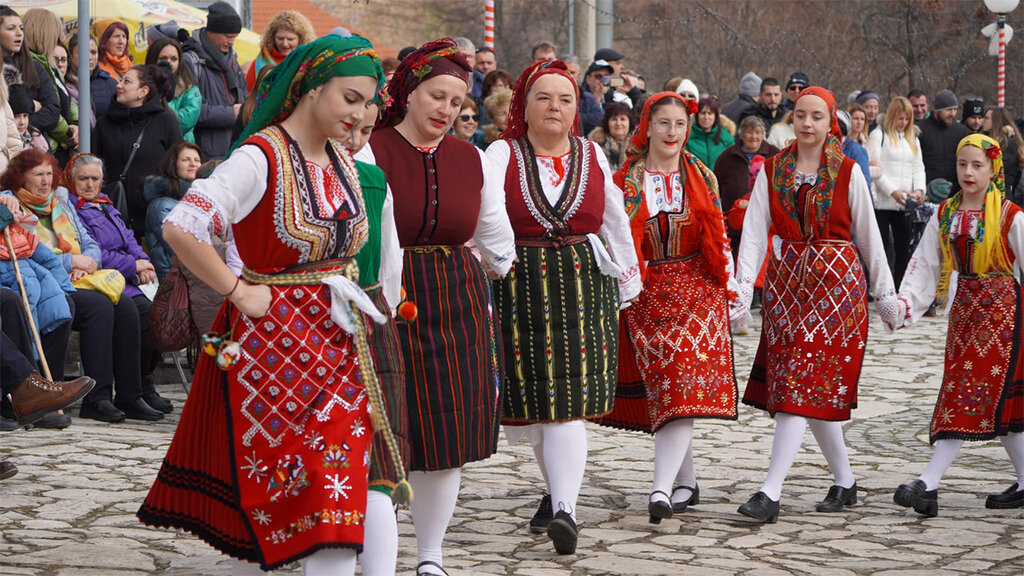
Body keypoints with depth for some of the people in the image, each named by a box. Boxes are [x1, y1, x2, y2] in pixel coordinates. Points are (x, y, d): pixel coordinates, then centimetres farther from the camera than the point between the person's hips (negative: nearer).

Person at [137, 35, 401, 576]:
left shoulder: (343, 162, 10)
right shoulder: (260, 157, -15)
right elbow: (180, 228, -24)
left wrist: (347, 295, 13)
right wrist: (239, 292, -17)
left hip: (334, 343, 7)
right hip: (272, 343, -7)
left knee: (334, 490, 5)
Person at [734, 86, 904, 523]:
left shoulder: (847, 172, 1)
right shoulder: (772, 171, 6)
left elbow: (868, 237, 6)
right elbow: (754, 233, -1)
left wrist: (885, 295, 9)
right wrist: (741, 292, -13)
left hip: (836, 282, -3)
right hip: (785, 283, 3)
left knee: (803, 386, -11)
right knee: (816, 389, 6)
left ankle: (771, 492, -17)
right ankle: (844, 482, 22)